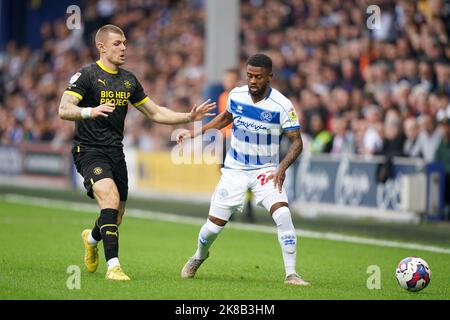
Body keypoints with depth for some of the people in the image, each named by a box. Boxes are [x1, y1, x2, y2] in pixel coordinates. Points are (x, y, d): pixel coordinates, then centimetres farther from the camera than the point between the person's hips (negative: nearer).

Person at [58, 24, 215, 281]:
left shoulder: (128, 80, 11)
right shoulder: (87, 75, -8)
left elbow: (155, 112, 18)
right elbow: (64, 110, -19)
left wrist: (190, 117, 8)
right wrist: (90, 111, -39)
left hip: (116, 152, 6)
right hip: (89, 151, -6)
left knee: (116, 216, 10)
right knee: (110, 197, -28)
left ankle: (92, 238, 46)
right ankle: (113, 265, -27)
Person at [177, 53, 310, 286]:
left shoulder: (282, 106, -16)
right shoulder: (236, 95, -5)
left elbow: (297, 142, -13)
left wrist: (282, 168, -27)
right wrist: (196, 133, 14)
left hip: (266, 170, -2)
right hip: (235, 169, 2)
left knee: (283, 215, -25)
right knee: (214, 225, 1)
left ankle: (291, 274, -15)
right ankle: (199, 257, 35)